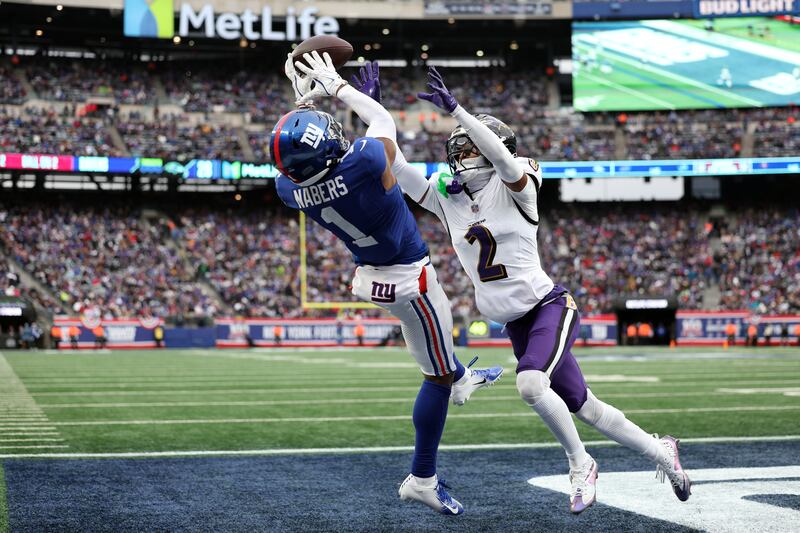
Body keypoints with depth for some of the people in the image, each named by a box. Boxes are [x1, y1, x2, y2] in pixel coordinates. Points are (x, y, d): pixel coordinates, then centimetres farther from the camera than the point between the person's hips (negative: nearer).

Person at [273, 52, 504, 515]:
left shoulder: (289, 189, -17)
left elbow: (305, 161, 9)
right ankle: (423, 479, 19)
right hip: (408, 279, -7)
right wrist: (338, 88, -1)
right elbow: (384, 122, -11)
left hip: (368, 276, 7)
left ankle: (461, 379, 61)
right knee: (437, 375, 9)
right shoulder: (364, 163, -33)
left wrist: (304, 102, 9)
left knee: (436, 324, 37)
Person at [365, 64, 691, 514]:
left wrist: (454, 109, -38)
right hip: (515, 322, 6)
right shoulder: (446, 197, 5)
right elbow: (395, 166, 3)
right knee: (581, 406, 11)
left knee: (531, 383, -31)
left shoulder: (513, 187, -10)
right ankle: (660, 451, 30)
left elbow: (501, 154, -32)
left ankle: (581, 465, -9)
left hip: (548, 305, -6)